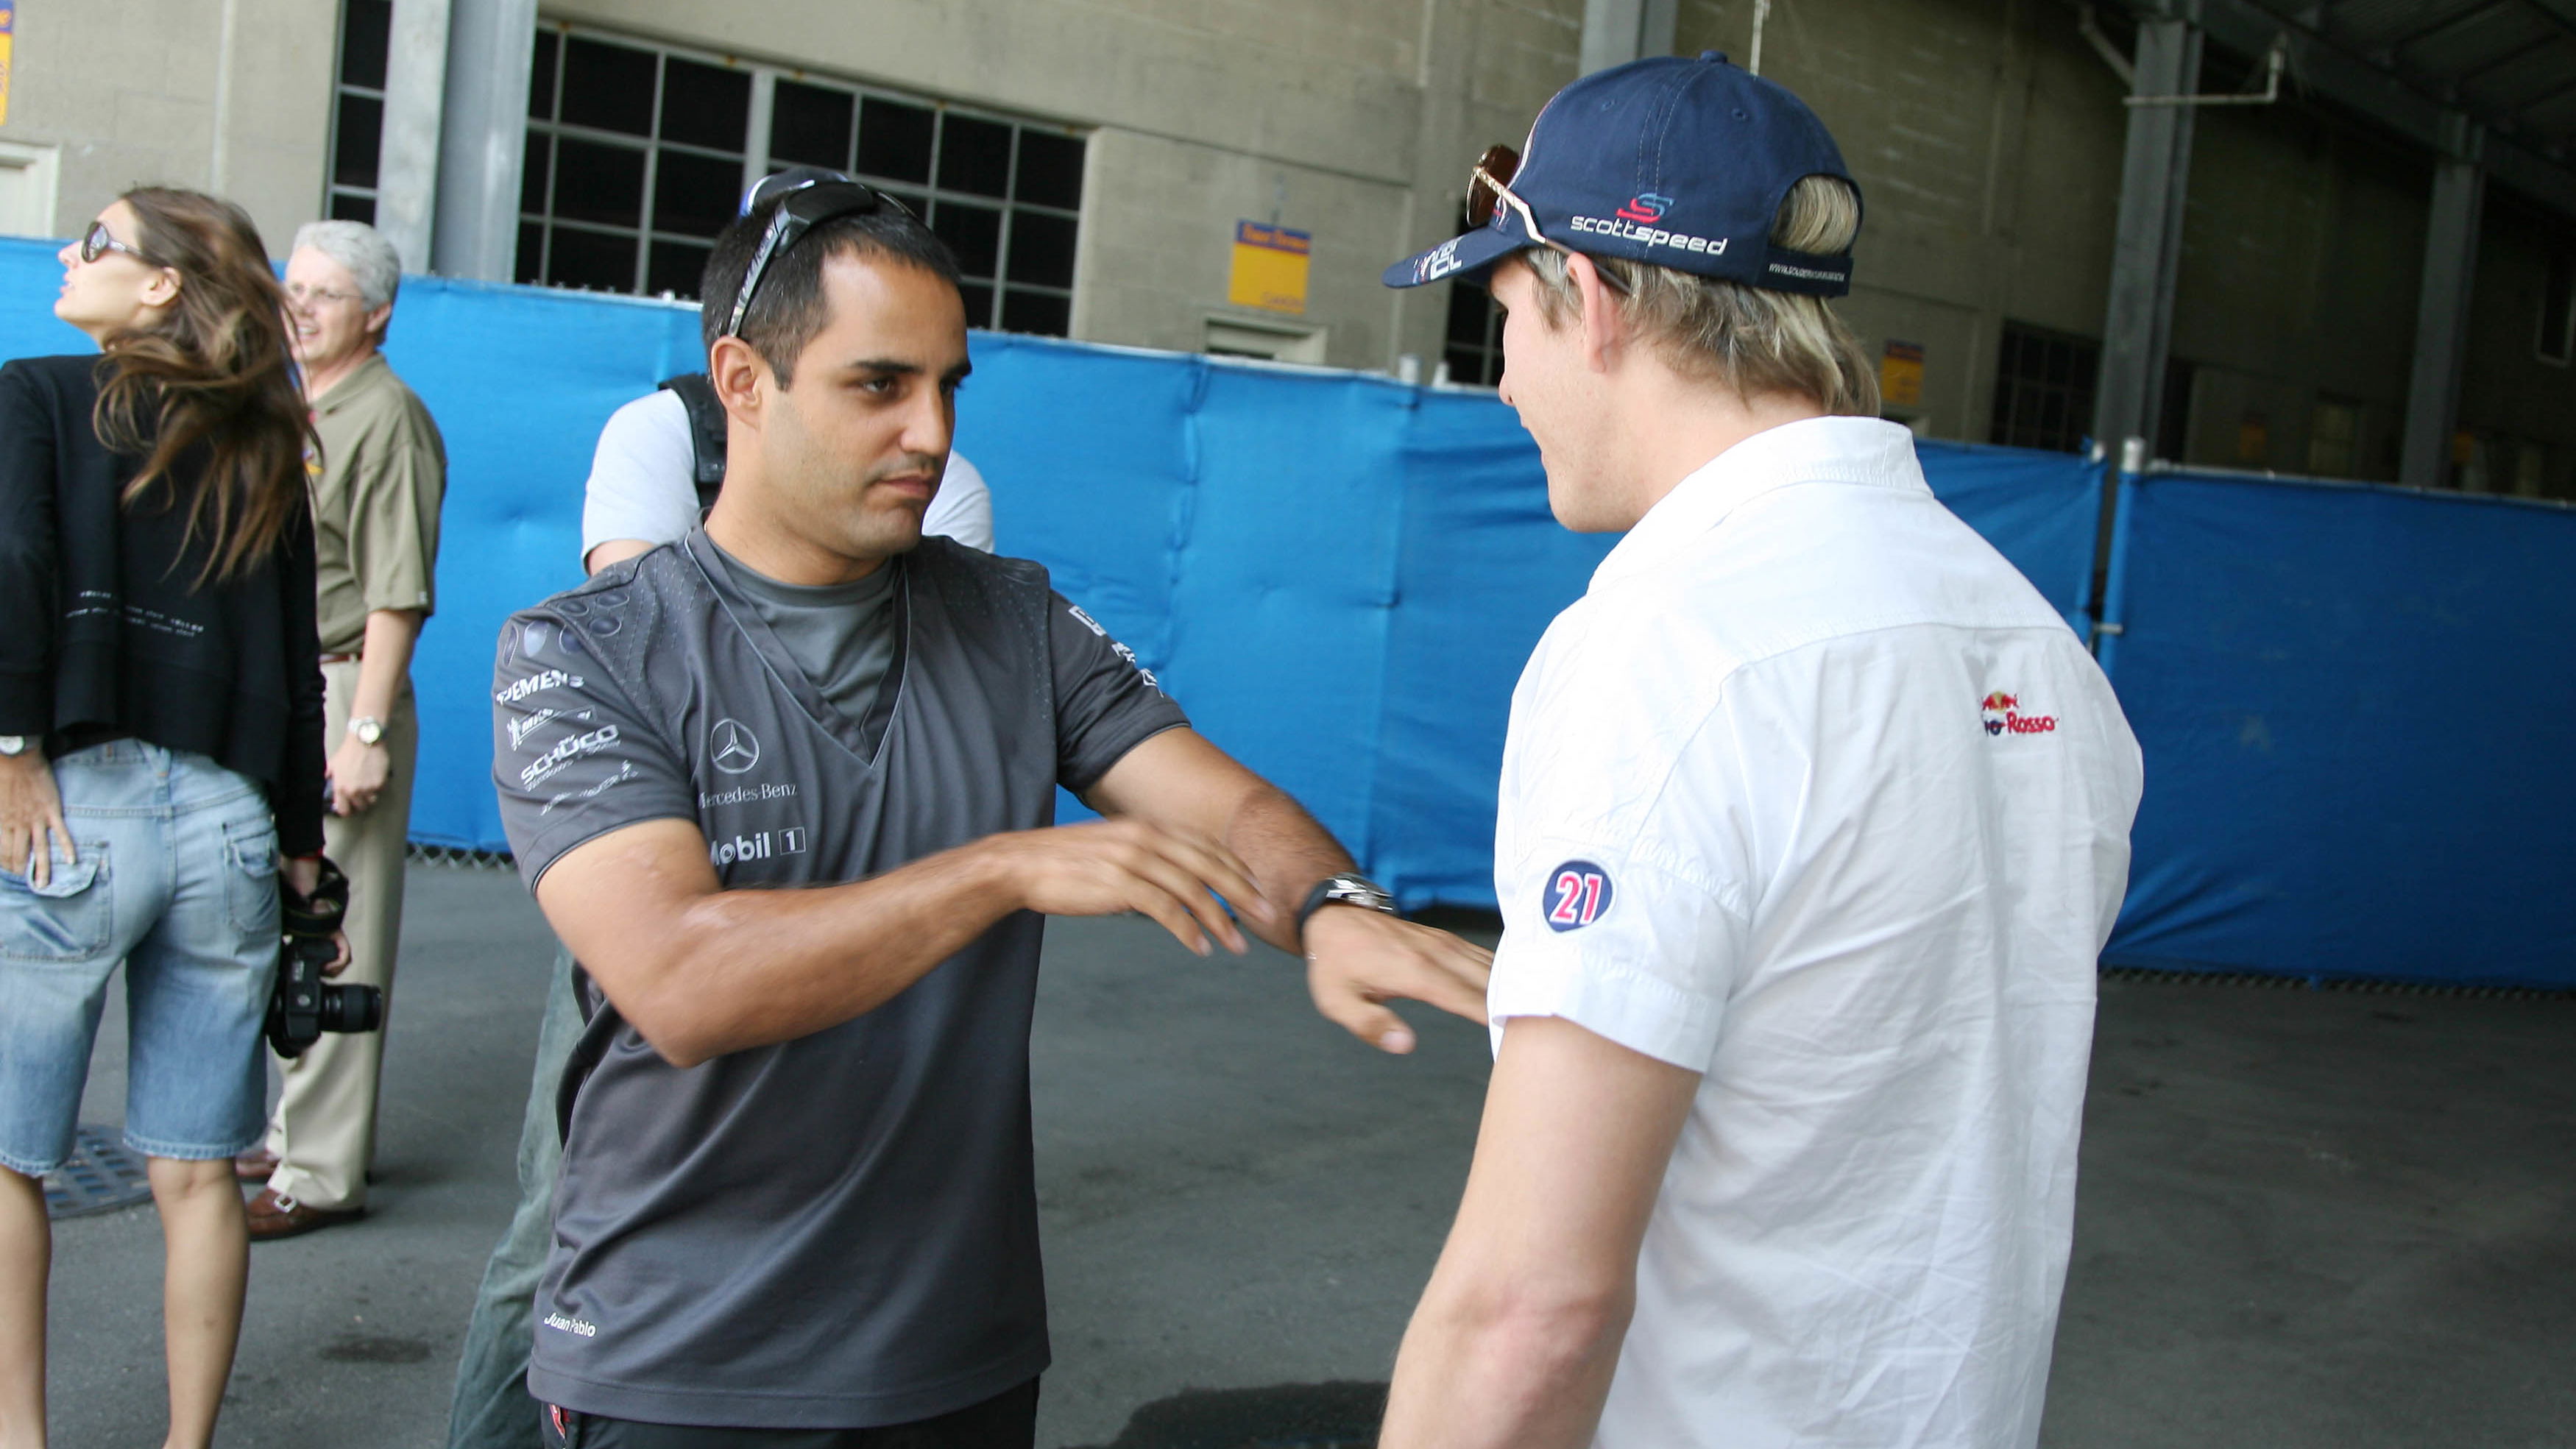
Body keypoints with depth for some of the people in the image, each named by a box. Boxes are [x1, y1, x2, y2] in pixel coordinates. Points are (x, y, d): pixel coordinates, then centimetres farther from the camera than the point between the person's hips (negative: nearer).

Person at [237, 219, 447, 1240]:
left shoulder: (386, 420, -12)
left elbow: (395, 594, -18)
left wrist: (365, 731, -22)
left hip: (341, 693, -10)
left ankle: (322, 1172, 1)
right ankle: (292, 1131, 28)